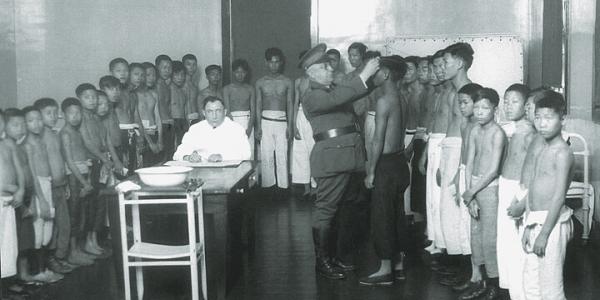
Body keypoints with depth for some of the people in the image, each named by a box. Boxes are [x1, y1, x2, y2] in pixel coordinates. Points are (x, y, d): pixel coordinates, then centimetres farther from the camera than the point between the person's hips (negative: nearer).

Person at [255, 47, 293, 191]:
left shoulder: (287, 82, 7)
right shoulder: (261, 82, 9)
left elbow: (290, 105, 6)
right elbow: (258, 105, 8)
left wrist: (289, 126, -1)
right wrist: (259, 125, 0)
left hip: (282, 121, -1)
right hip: (266, 121, 1)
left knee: (282, 156, -4)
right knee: (266, 156, -1)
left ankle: (283, 185, 2)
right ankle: (267, 185, 6)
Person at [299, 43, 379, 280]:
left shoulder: (335, 90, 21)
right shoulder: (312, 97, -6)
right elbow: (336, 98, -23)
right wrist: (364, 75, -23)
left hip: (351, 157, 8)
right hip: (331, 157, -8)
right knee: (325, 210, -3)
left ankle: (337, 256, 22)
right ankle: (322, 261, 4)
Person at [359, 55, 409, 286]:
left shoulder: (384, 101, -17)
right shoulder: (400, 100, 10)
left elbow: (379, 140, -18)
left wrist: (371, 171, -13)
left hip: (387, 165, -9)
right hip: (400, 161, 9)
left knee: (381, 217, -1)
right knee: (397, 215, 14)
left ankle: (385, 270, 5)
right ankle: (399, 265, 22)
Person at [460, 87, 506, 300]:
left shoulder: (497, 133, -13)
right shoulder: (475, 131, 6)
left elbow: (493, 169, -16)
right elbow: (470, 164, 4)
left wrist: (471, 192, -12)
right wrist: (470, 196, -3)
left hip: (489, 187, -7)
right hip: (474, 185, 7)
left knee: (489, 237, -2)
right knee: (475, 234, 12)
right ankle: (484, 282, 25)